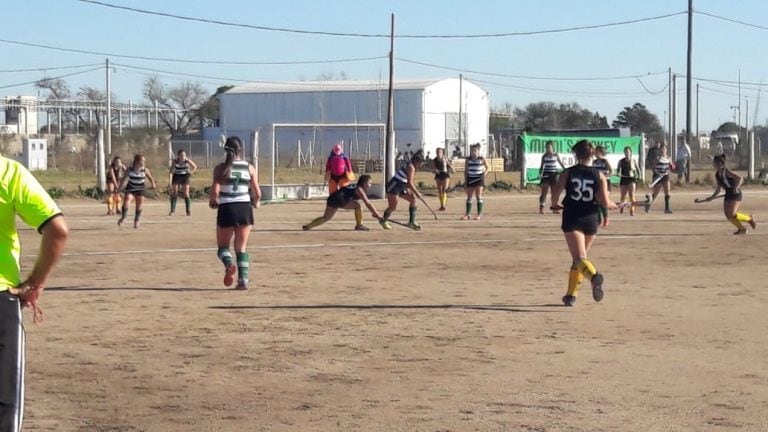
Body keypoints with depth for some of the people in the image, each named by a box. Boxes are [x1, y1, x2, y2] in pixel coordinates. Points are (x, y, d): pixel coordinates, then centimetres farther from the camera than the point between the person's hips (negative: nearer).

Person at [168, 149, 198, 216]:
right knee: (174, 194, -3)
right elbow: (171, 172, -21)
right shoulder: (175, 161, -21)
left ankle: (188, 211, 1)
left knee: (186, 194, -6)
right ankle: (172, 211, 3)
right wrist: (170, 182, -28)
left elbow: (195, 167, -2)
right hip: (176, 177, 0)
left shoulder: (187, 161, -20)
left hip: (185, 177, 0)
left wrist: (191, 172, -16)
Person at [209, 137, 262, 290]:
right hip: (244, 208, 2)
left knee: (223, 246, 13)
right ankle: (243, 280, -1)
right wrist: (256, 203, 23)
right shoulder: (250, 168, 2)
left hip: (226, 209, -1)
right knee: (241, 248, 11)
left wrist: (213, 202, 11)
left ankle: (229, 264, -18)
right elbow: (257, 193, 1)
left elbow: (215, 191, -10)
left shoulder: (221, 168, -2)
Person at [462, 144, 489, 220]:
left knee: (478, 196, -5)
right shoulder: (468, 160, 5)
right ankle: (468, 213, 12)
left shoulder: (482, 159, -2)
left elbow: (487, 167, 11)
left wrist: (484, 173, -6)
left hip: (479, 179, -3)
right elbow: (466, 170, 8)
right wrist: (465, 180, 4)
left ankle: (479, 214, -1)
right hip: (470, 179, 3)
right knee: (469, 197, 6)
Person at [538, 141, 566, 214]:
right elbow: (542, 166, 6)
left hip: (554, 175, 2)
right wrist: (540, 175, -1)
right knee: (544, 192, -7)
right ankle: (541, 208, -10)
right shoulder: (544, 156, 2)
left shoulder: (556, 155, 3)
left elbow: (561, 164, 8)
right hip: (546, 175, -2)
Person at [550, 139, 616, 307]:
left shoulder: (568, 173, 0)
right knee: (579, 257, 20)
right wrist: (612, 205, 17)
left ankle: (594, 276, -44)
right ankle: (571, 295, 25)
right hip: (590, 219, 2)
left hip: (572, 219, -2)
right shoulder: (599, 176, 1)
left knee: (579, 258, -11)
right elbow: (605, 202, -6)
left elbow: (556, 191, -8)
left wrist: (555, 204, 14)